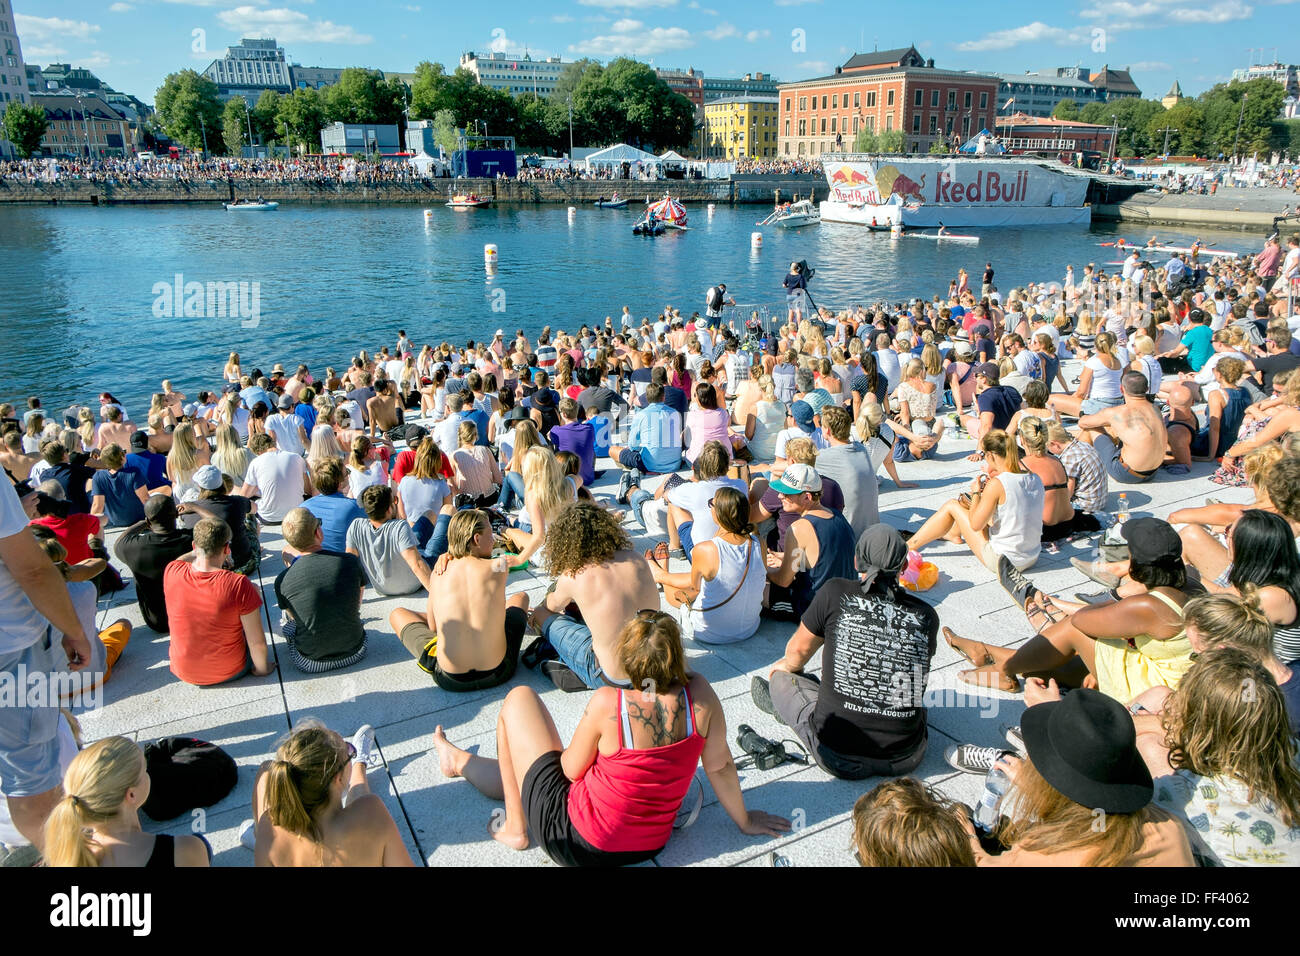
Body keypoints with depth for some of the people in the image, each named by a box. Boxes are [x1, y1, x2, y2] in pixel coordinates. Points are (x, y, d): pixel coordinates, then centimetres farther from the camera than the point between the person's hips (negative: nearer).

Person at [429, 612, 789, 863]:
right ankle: (460, 762, 54)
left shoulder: (607, 702, -27)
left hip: (576, 841, -6)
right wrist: (744, 821, 10)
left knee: (519, 698, 9)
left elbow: (571, 770, -12)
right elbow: (720, 765, -6)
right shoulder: (701, 695, -18)